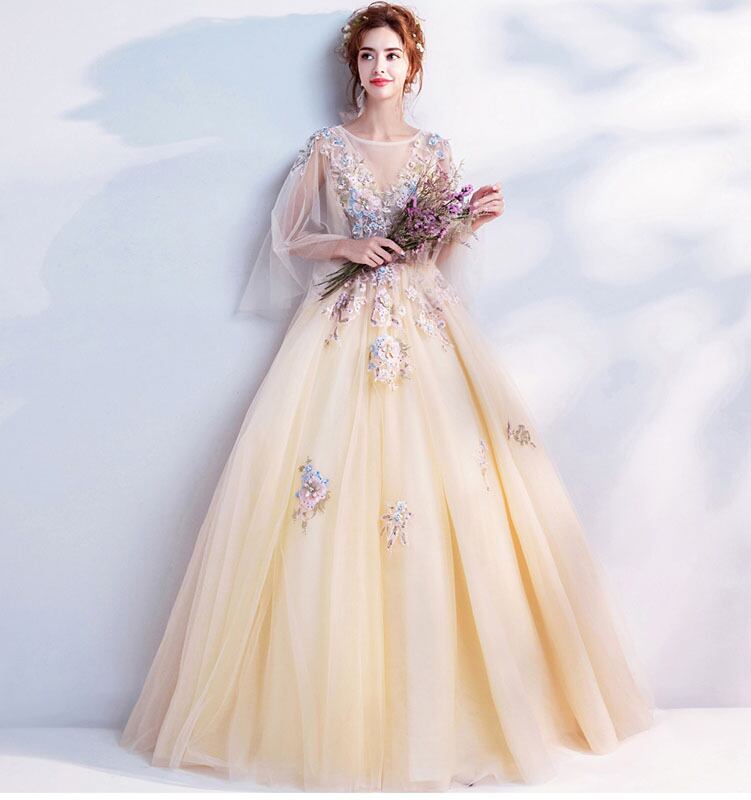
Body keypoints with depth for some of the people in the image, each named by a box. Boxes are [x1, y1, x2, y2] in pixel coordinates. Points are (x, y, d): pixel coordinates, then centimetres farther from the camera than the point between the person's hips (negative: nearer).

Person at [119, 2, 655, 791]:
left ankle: (433, 714, 7)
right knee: (324, 506, -9)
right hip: (342, 329, -1)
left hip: (425, 329, 2)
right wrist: (346, 244, -7)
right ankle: (331, 715, 4)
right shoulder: (326, 146, 9)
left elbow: (438, 255, 16)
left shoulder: (435, 150, 14)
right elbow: (287, 237, 8)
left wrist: (471, 223, -3)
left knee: (449, 496, -7)